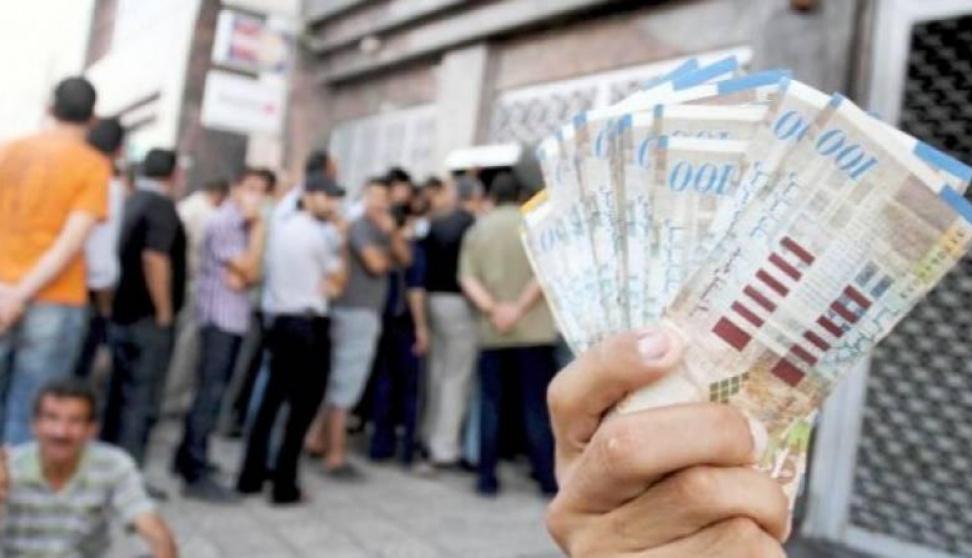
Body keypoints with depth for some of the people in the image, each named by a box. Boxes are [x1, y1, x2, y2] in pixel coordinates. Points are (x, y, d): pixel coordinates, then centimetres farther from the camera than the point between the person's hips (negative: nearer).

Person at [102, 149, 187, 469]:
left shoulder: (130, 202, 13)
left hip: (122, 312, 9)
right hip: (148, 317, -9)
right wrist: (164, 311, -17)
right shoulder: (162, 206, -13)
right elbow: (154, 258, -24)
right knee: (142, 400, -4)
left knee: (119, 394, 16)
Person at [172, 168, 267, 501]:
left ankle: (187, 458, 27)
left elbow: (253, 274, 12)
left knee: (210, 390, 15)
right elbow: (248, 270, -15)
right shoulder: (223, 222, -11)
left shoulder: (244, 224, 14)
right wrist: (258, 228, -12)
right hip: (220, 318, -9)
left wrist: (241, 276, -8)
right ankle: (196, 475, -4)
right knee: (211, 392, -8)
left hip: (235, 318, 9)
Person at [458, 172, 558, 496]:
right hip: (533, 329, -2)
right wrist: (520, 307, -13)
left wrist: (492, 308, -12)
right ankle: (547, 476, 6)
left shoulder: (478, 229, 7)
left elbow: (467, 278, -4)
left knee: (491, 404, 9)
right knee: (536, 404, 4)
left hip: (491, 332, 2)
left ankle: (487, 477, 12)